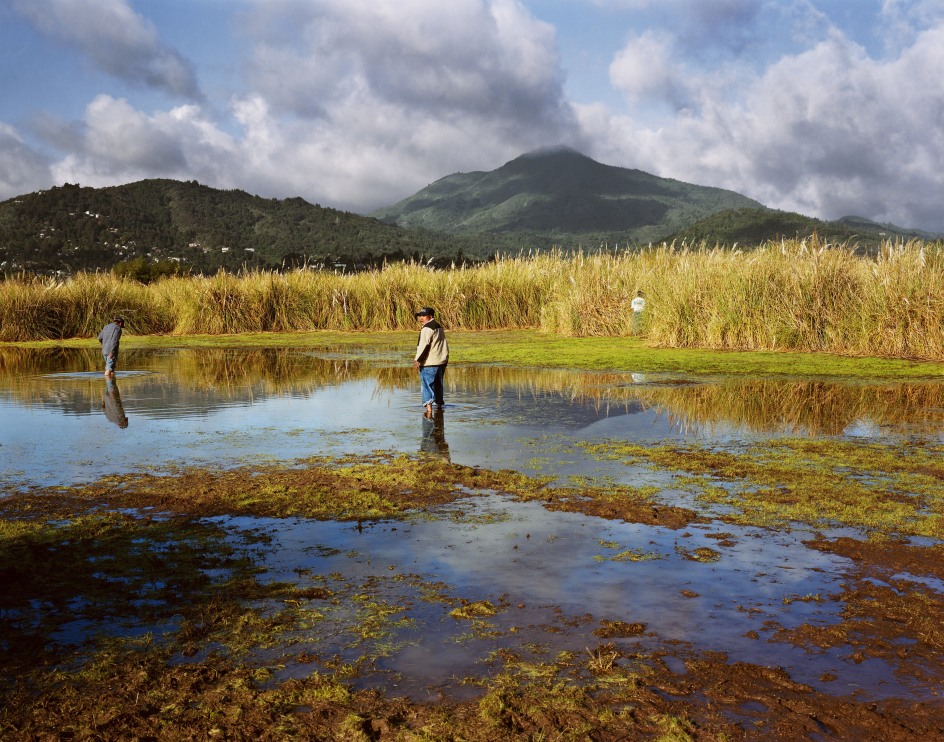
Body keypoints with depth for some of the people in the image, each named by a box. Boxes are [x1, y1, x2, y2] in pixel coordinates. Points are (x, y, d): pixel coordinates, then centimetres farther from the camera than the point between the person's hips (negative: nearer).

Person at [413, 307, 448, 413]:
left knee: (427, 385, -9)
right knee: (438, 384, 19)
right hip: (442, 361, 9)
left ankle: (429, 407, -19)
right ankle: (439, 404, 28)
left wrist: (418, 360, -19)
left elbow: (424, 345, -20)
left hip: (429, 362, -9)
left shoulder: (427, 328, -13)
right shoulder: (439, 327, 17)